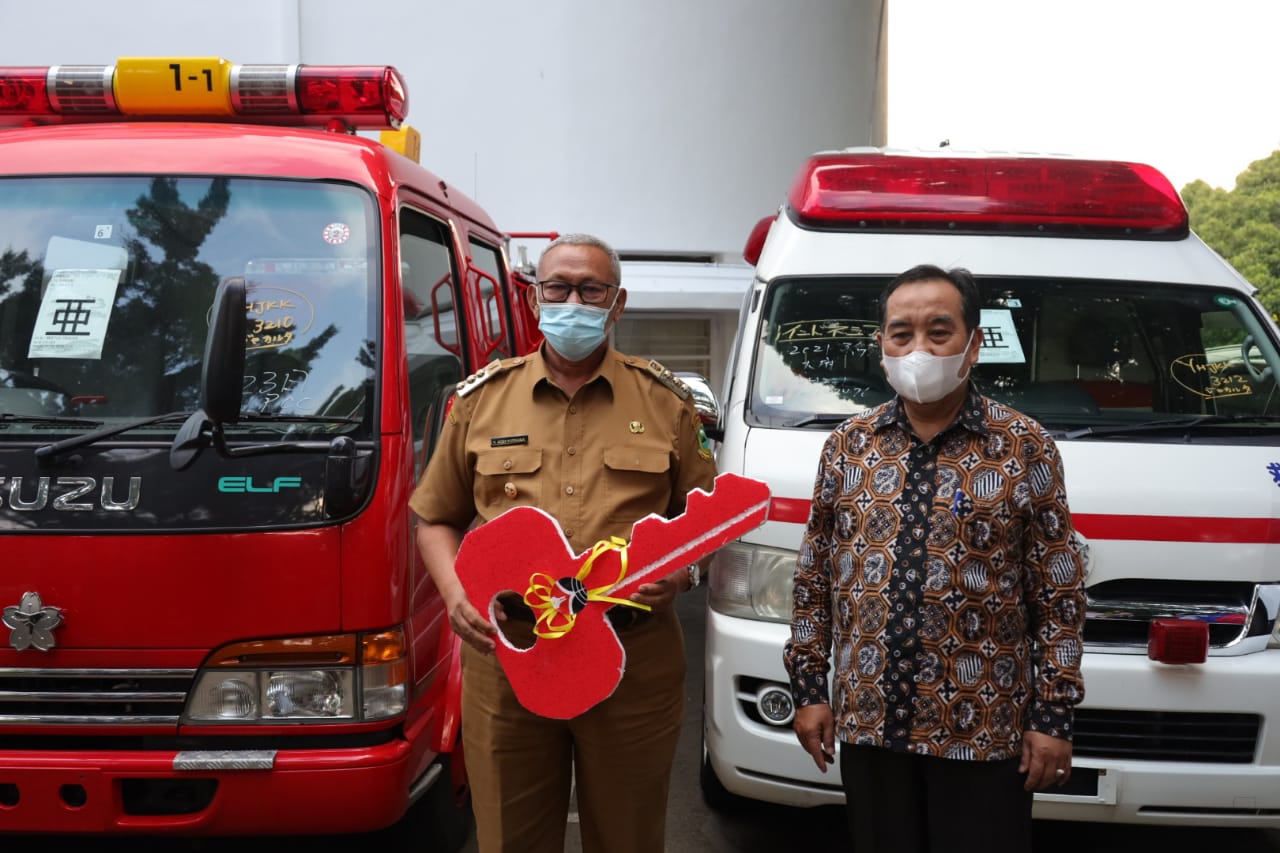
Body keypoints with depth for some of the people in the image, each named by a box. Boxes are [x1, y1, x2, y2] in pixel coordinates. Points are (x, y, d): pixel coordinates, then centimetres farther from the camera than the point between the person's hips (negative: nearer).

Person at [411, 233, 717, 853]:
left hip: (635, 662, 0)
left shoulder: (664, 401, 6)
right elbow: (437, 519, 14)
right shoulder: (483, 398, 8)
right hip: (503, 655, 1)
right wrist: (455, 596, -4)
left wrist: (684, 572, -8)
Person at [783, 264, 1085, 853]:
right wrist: (808, 686, 6)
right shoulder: (848, 445, 5)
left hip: (983, 729, -2)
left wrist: (1052, 715, -6)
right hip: (868, 721, 3)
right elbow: (813, 578, 9)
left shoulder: (1024, 447, -3)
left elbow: (1059, 594, -3)